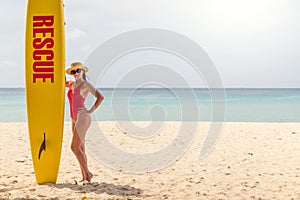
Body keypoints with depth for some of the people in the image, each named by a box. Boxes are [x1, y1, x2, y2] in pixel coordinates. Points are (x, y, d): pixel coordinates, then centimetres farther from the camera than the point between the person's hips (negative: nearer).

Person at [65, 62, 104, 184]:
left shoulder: (85, 84, -5)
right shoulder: (71, 84, 15)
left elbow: (100, 97, -13)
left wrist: (91, 111, -12)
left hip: (82, 118, -8)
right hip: (75, 119, 8)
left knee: (75, 147, -13)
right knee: (80, 149, 7)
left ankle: (87, 173, -5)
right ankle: (85, 177, 11)